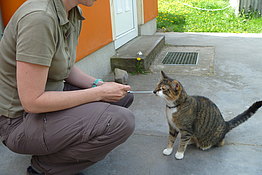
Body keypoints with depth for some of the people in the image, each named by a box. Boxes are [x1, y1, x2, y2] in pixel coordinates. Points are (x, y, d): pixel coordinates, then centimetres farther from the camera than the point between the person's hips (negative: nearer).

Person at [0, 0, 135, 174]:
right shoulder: (39, 17, -28)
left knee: (125, 96, 9)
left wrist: (99, 84, -6)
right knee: (122, 121, -24)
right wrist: (99, 93, -21)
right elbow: (32, 102, -27)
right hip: (20, 120, -9)